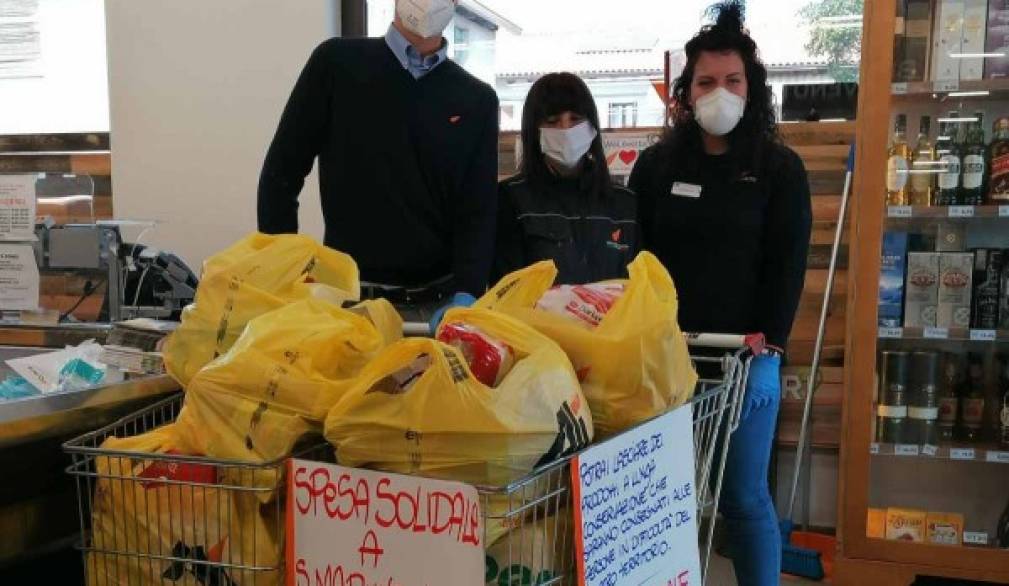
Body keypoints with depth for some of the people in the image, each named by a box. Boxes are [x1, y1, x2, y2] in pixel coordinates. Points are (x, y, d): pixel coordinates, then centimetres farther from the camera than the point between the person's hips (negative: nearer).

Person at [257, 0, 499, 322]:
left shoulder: (477, 101, 4)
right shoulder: (337, 63, 0)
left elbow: (479, 213, -1)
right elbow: (281, 174, 2)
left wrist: (465, 297, -16)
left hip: (439, 302, 2)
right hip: (346, 298, -1)